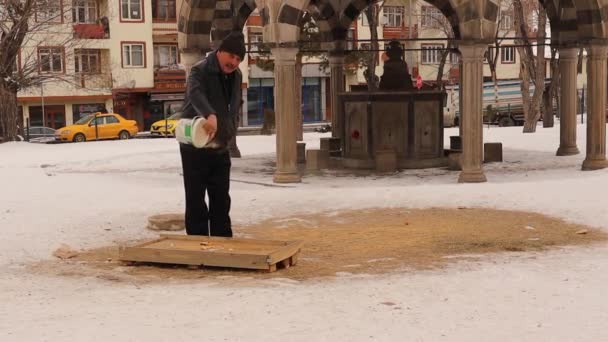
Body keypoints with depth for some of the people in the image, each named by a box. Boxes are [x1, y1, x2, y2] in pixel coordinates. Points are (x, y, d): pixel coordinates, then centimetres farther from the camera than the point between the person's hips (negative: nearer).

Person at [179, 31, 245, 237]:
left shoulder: (236, 76, 9)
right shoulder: (200, 71, -15)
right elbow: (195, 93, -38)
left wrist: (230, 132, 8)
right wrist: (210, 115, -57)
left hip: (220, 149, 6)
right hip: (195, 147, -6)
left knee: (221, 200, 10)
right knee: (196, 200, 0)